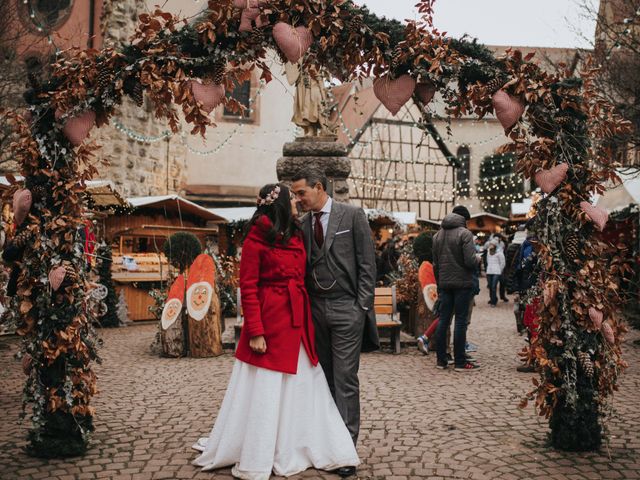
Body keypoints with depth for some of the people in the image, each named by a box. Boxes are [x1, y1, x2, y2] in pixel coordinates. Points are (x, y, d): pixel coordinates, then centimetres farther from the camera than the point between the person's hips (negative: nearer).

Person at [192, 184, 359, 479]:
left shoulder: (296, 236, 12)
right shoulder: (256, 239, -9)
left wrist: (307, 322, 9)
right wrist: (255, 332, -17)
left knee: (303, 387, 12)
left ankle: (294, 449, 27)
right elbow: (248, 288, -11)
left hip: (297, 323, 7)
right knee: (263, 393, 3)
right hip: (269, 322, -7)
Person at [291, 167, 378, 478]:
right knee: (322, 377, 10)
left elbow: (367, 263, -3)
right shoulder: (302, 224, 10)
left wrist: (363, 306, -8)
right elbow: (302, 267, 14)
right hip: (315, 309, 5)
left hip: (346, 308, -5)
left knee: (345, 379, -4)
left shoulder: (352, 215, -2)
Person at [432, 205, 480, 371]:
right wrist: (477, 262, 4)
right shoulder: (464, 233, -10)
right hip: (462, 283, -5)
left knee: (443, 320, 9)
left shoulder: (438, 235, 10)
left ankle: (441, 360, 12)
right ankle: (460, 362, 1)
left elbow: (435, 264, 12)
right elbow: (470, 261, -18)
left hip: (444, 283, 6)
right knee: (460, 321, -2)